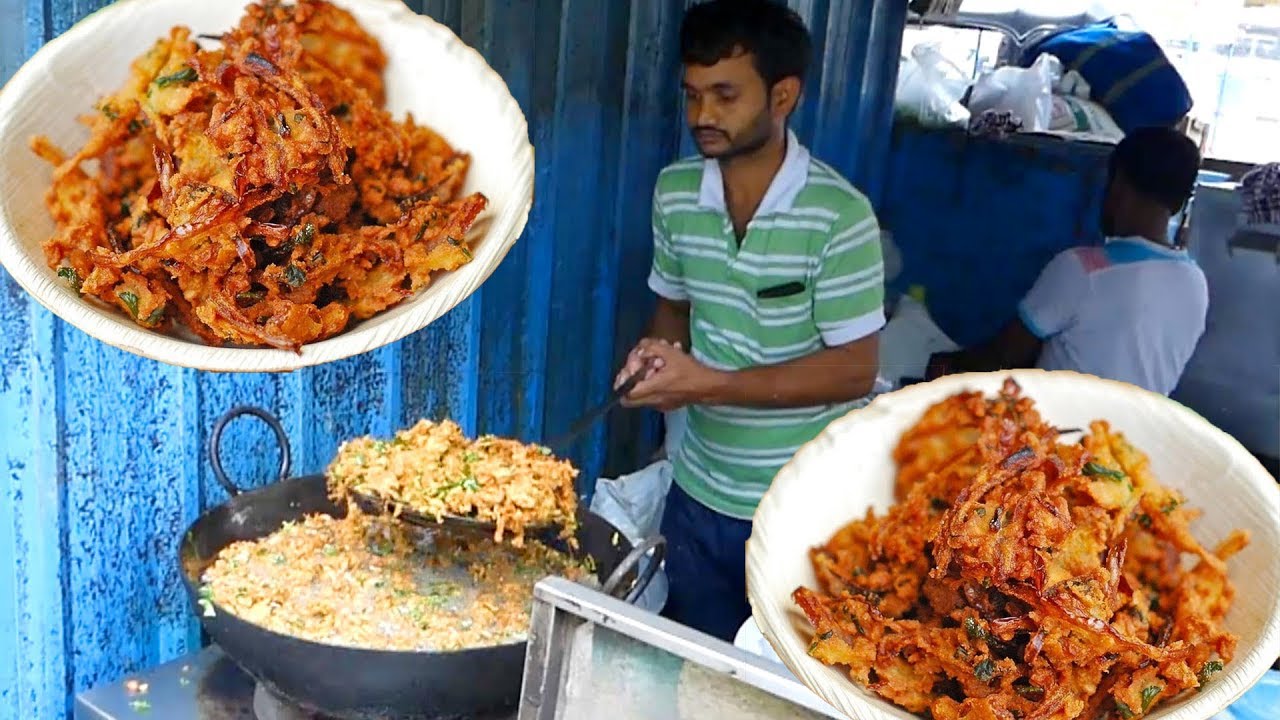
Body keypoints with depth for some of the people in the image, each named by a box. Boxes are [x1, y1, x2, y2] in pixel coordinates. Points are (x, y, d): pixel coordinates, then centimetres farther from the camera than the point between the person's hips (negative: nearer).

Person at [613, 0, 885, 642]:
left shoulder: (838, 214, -19)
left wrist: (711, 383, -24)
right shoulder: (675, 193, -2)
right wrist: (659, 350, -10)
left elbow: (854, 370, -18)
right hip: (699, 489, 5)